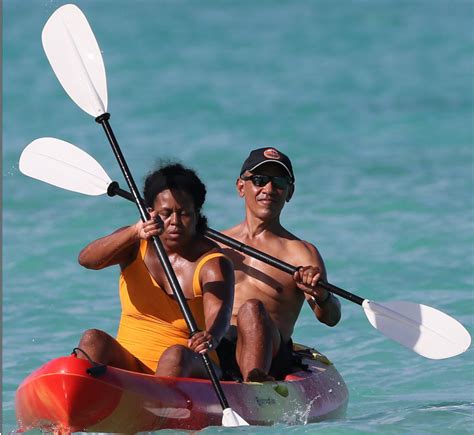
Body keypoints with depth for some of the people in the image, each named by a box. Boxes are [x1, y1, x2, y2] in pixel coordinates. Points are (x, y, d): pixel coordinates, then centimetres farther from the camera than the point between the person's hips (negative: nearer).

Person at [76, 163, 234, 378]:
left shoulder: (214, 264, -5)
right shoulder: (136, 246, 4)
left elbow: (218, 315, -24)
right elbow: (86, 259, -16)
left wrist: (210, 338, -51)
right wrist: (135, 233, -35)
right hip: (127, 364, 3)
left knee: (176, 354, -34)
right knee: (93, 340, -25)